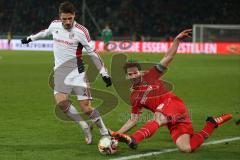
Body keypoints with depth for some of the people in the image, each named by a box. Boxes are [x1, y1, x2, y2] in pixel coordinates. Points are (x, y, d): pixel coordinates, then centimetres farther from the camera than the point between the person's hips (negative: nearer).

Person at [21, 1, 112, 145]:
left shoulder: (81, 31, -12)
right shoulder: (55, 25, 1)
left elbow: (93, 53, -6)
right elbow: (46, 32, 26)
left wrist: (104, 73, -8)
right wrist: (31, 38, 40)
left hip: (77, 72, -4)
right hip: (60, 71, 4)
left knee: (86, 108, -11)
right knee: (61, 102, -19)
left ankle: (105, 132, 11)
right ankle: (85, 127, 0)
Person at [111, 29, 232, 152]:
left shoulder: (150, 76, 7)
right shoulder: (134, 97, 18)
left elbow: (168, 57, 3)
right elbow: (133, 120, 18)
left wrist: (177, 40, -10)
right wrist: (117, 133, 7)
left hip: (174, 105, -4)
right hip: (171, 120, 4)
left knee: (158, 119, -39)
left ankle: (133, 140, -58)